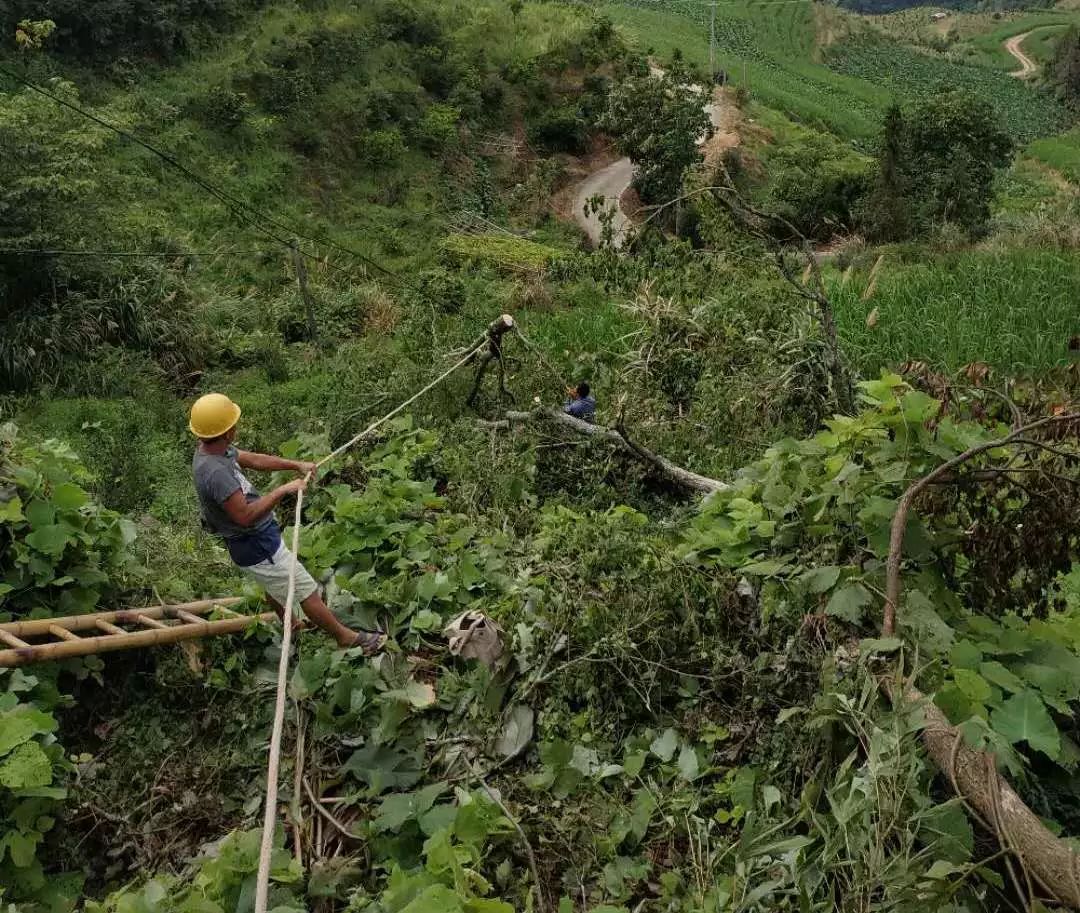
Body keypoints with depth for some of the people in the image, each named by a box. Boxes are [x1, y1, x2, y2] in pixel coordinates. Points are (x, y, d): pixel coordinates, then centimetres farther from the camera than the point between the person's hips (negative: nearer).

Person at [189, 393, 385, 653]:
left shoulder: (212, 449, -4)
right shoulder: (215, 472, -35)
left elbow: (253, 459, 9)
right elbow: (245, 516, -36)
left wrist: (296, 465, 5)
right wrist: (283, 490, -31)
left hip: (257, 537, 10)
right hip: (256, 547, -10)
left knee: (276, 586, 32)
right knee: (306, 591, 3)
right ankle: (346, 637, 18)